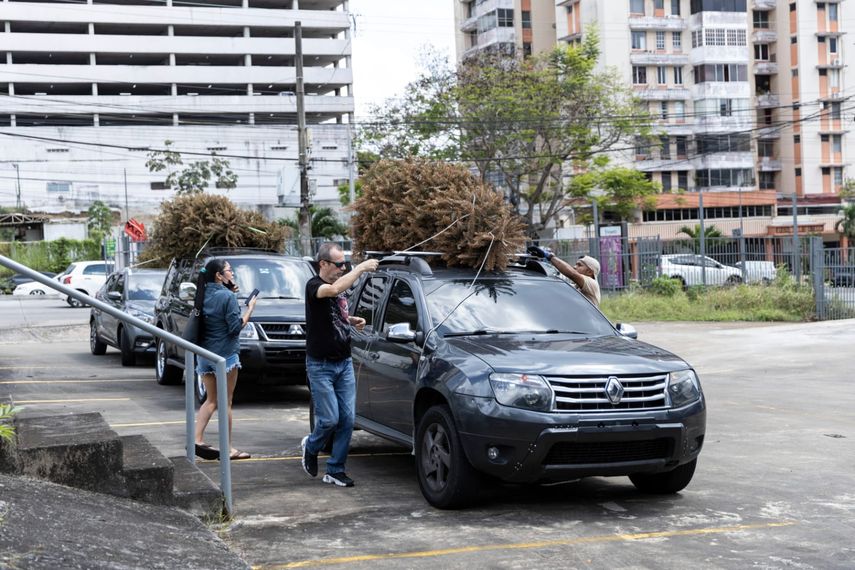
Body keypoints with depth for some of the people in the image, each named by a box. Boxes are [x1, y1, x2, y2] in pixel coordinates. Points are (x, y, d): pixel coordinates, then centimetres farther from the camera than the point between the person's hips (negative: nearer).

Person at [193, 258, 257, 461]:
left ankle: (197, 440, 5)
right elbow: (235, 327, -16)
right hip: (225, 353, -7)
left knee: (211, 399, 16)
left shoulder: (203, 295, 6)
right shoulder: (227, 296, -15)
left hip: (204, 354, 7)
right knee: (226, 402, 1)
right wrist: (250, 308, -6)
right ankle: (228, 449, 5)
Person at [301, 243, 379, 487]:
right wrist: (361, 268, -28)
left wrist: (353, 320, 7)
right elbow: (334, 289, -36)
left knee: (347, 419, 1)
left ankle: (335, 471, 11)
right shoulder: (314, 286, -12)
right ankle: (310, 447, 25)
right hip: (321, 366, -6)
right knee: (329, 419, -6)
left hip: (344, 362, 7)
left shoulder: (341, 286, 11)